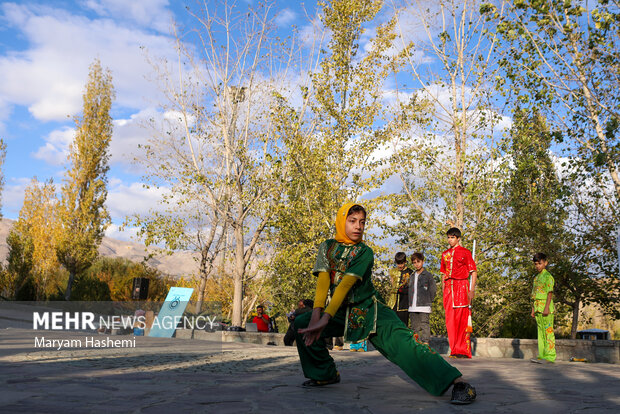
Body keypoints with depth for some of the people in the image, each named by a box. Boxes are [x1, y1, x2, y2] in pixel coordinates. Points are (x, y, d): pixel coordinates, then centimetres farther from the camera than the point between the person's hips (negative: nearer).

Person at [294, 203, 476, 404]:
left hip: (369, 311, -4)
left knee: (401, 342, -25)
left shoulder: (365, 252, -11)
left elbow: (346, 284, -24)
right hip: (342, 312, 4)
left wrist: (326, 318, -34)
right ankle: (325, 374, 8)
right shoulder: (327, 247, 0)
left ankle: (457, 382, -31)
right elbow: (323, 281, -13)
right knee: (302, 323, -11)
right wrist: (316, 314, -29)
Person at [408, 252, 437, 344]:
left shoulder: (428, 275, -1)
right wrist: (410, 302, 10)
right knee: (414, 327, 9)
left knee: (424, 326, -7)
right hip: (413, 308, 6)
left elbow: (433, 291, -1)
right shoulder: (412, 277, 16)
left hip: (424, 308, -6)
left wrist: (428, 302, -1)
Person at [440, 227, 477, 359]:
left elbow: (473, 272, -1)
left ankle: (463, 350, -3)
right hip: (448, 288, 5)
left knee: (462, 319, -7)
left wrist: (472, 290, -10)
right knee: (450, 319, 2)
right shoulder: (445, 254, 17)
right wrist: (443, 289, 12)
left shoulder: (465, 252, 2)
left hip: (461, 286, -5)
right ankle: (454, 349, 8)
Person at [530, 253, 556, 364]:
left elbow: (550, 293, -11)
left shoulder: (548, 276, -5)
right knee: (540, 331, 8)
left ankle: (550, 356, -6)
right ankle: (542, 355, 11)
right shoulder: (536, 277, 19)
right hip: (538, 307, 8)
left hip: (545, 306, -8)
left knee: (548, 331, -7)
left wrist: (546, 308, -19)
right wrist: (533, 309, 18)